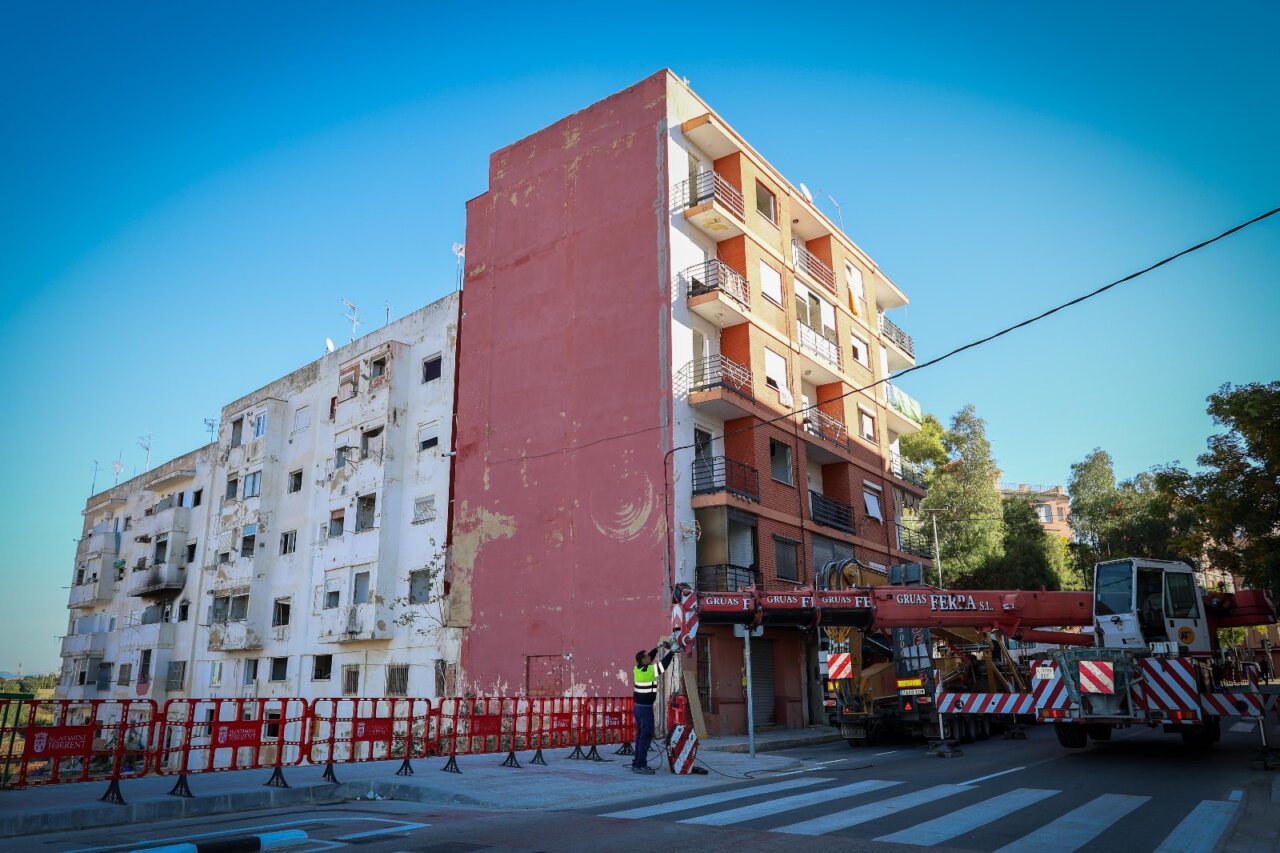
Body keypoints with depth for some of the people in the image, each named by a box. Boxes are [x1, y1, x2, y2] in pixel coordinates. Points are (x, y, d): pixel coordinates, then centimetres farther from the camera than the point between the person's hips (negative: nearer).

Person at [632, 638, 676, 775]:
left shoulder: (637, 669, 4)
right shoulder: (649, 671, -19)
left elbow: (650, 658, 18)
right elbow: (663, 664, -14)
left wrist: (658, 648, 14)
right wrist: (671, 651, -3)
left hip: (638, 707, 9)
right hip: (646, 708, -9)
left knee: (640, 734, 14)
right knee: (646, 735, -5)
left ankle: (637, 762, 17)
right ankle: (640, 765, -7)